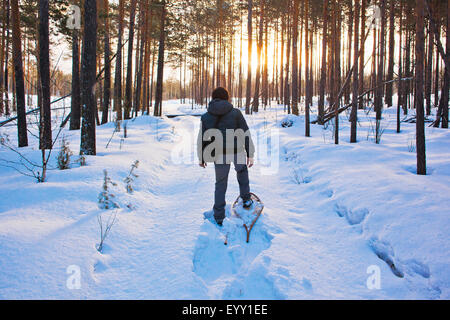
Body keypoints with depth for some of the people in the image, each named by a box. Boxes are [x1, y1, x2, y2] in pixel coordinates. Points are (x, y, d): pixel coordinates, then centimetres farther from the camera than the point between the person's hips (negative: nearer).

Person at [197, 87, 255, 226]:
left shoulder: (206, 117, 1)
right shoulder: (236, 113, -3)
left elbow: (202, 139, 4)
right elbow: (246, 135, -5)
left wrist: (201, 158, 15)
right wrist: (250, 155, 0)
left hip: (219, 155, 1)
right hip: (237, 153, -1)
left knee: (220, 184, 14)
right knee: (242, 171, 32)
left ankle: (219, 217, 16)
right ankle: (246, 199, 34)